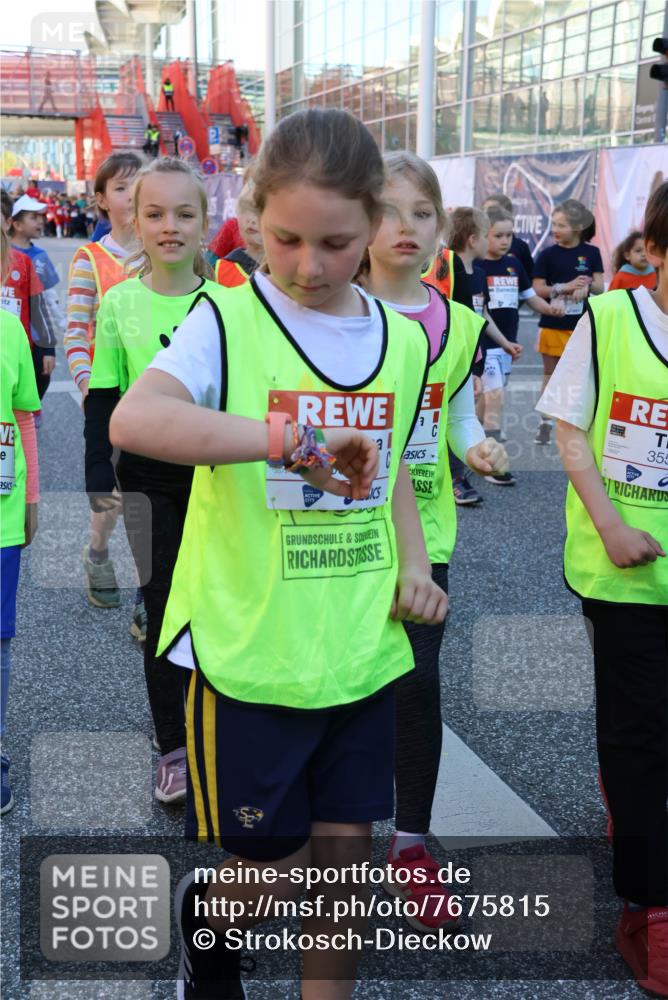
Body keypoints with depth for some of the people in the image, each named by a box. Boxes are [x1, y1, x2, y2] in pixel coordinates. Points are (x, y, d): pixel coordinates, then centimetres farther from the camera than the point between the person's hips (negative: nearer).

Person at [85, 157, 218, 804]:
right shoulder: (119, 303, -3)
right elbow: (103, 399, 0)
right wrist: (100, 477, -4)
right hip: (149, 479, -1)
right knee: (163, 612, 7)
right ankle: (173, 749, 22)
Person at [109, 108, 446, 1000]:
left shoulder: (403, 340, 5)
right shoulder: (230, 320, -11)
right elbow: (132, 419, -30)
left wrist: (413, 565, 4)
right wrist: (285, 437, -40)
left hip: (362, 650, 5)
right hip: (251, 651, -4)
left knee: (345, 851, 15)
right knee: (273, 867, 9)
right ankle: (203, 928, 43)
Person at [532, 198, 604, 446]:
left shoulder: (591, 253, 1)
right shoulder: (548, 254, -3)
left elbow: (600, 287, 3)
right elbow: (537, 289, -6)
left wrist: (587, 286, -19)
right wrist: (566, 287, -17)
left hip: (581, 324, 1)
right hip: (552, 323, -1)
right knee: (550, 373, 7)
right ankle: (545, 422, 15)